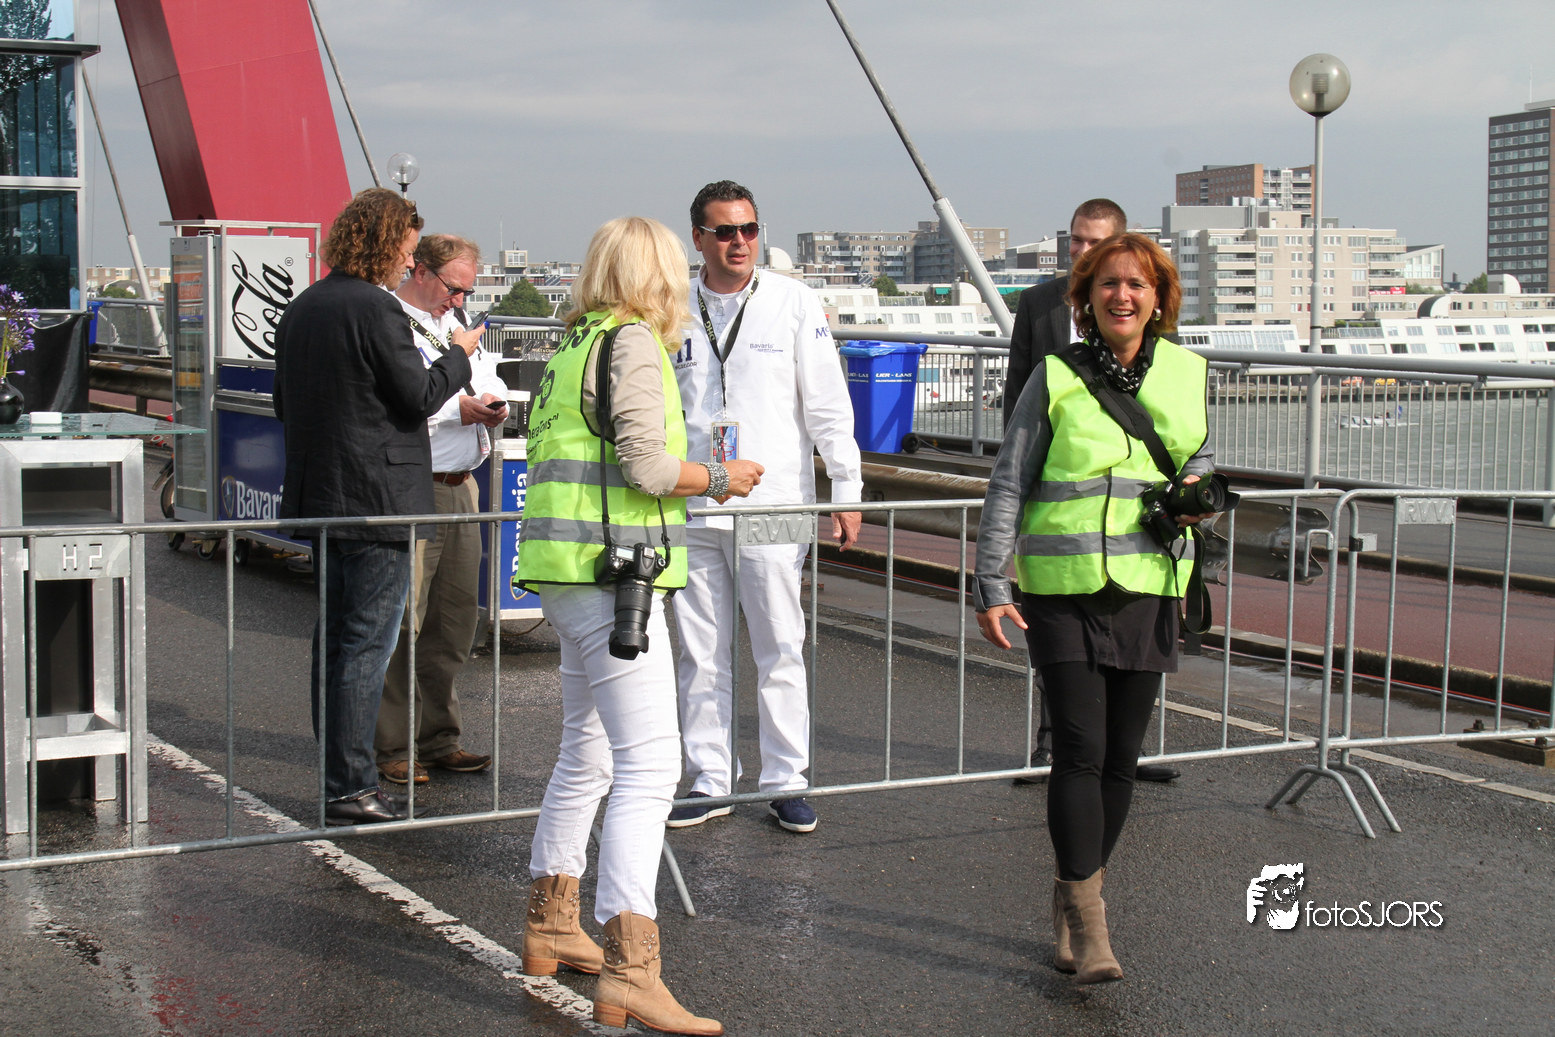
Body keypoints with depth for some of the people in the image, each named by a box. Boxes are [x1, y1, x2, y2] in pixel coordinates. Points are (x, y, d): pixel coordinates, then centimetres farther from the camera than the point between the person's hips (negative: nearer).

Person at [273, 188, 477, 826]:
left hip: (318, 500, 9)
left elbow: (285, 403, 20)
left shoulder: (300, 310, 13)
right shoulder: (376, 310, -15)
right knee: (368, 645, -4)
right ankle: (350, 786, -2)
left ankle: (335, 773, 21)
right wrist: (459, 357, 3)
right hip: (377, 503, -9)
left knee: (333, 639, 14)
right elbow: (419, 396, -14)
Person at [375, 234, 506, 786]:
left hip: (459, 487, 9)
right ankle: (393, 748, 2)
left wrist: (494, 404, 4)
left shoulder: (454, 325, 21)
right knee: (402, 621, -5)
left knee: (455, 617, 11)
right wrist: (456, 408, -17)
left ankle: (438, 739, 21)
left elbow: (491, 380, 27)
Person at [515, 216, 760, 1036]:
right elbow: (646, 465, -18)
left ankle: (550, 925, 34)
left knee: (586, 754, 22)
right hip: (613, 575, -10)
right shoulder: (632, 342, -11)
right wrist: (720, 477, -1)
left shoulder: (572, 345, 16)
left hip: (568, 572, 10)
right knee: (647, 766, -13)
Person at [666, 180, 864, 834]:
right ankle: (709, 782, 18)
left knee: (780, 651, 1)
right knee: (700, 655, 7)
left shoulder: (793, 302, 2)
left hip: (773, 505, -2)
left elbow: (827, 402, 2)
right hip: (689, 508, 3)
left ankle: (786, 782, 12)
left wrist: (846, 491, -2)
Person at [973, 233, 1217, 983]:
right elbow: (1008, 485, 0)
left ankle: (1076, 894, 24)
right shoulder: (1056, 377, -2)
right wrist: (990, 589, -6)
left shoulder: (1187, 374, 8)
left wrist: (1196, 491, -1)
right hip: (1062, 588, -3)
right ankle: (1086, 919, -4)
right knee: (1080, 748, -9)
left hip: (1148, 588, 3)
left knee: (1121, 755, 7)